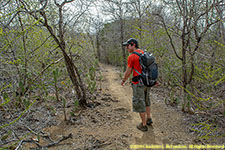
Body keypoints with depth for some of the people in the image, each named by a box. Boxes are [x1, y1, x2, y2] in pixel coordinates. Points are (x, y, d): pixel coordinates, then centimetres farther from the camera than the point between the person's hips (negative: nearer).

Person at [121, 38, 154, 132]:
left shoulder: (131, 57, -14)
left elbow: (128, 72, -9)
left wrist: (123, 81, 8)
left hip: (138, 84, -7)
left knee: (139, 103, 6)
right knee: (146, 100, 26)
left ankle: (144, 125, 15)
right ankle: (148, 119, 36)